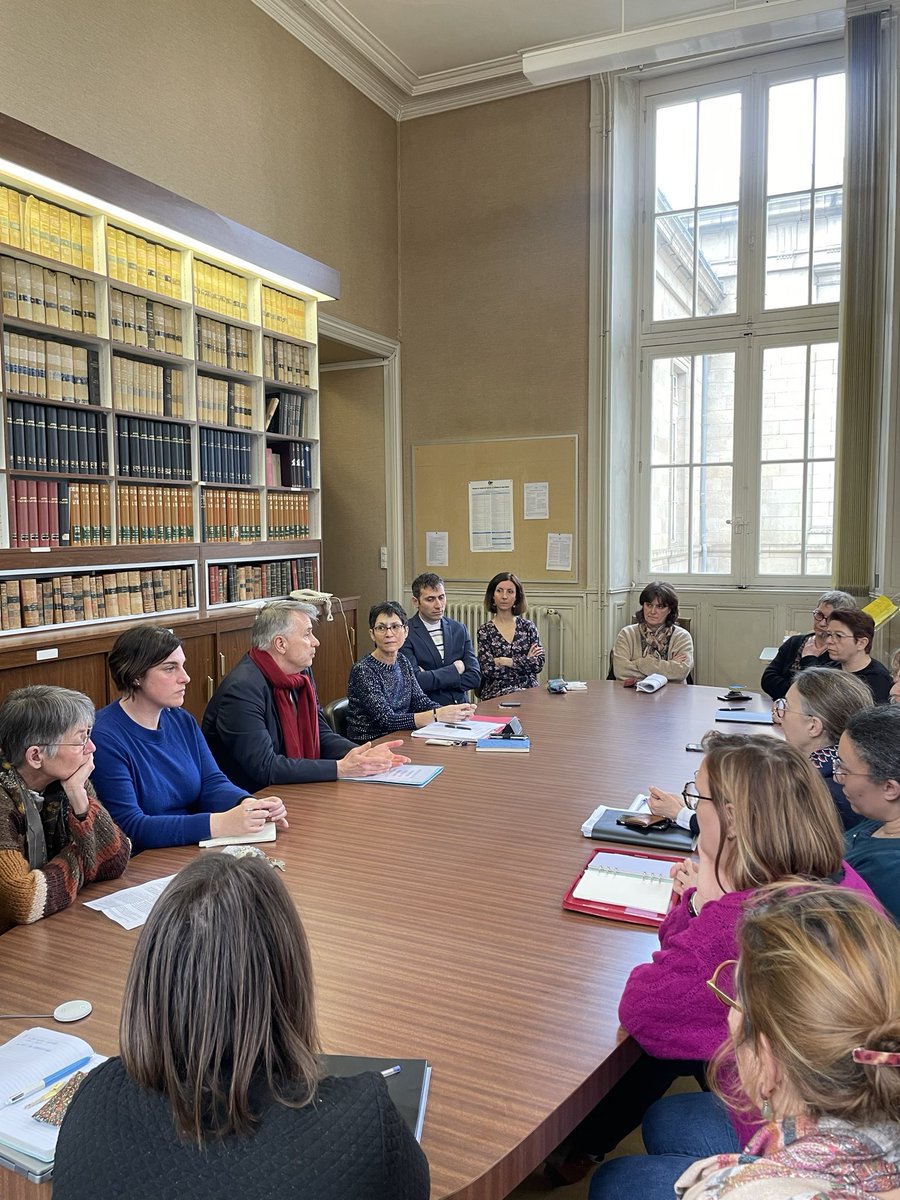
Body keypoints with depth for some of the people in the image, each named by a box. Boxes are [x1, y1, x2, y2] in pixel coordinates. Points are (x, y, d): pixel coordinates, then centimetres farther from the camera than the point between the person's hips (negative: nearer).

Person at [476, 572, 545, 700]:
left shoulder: (528, 626, 10)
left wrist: (505, 661, -6)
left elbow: (539, 664, 0)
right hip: (497, 693, -2)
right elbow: (488, 670, -6)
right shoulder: (485, 631, 4)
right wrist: (526, 662, -4)